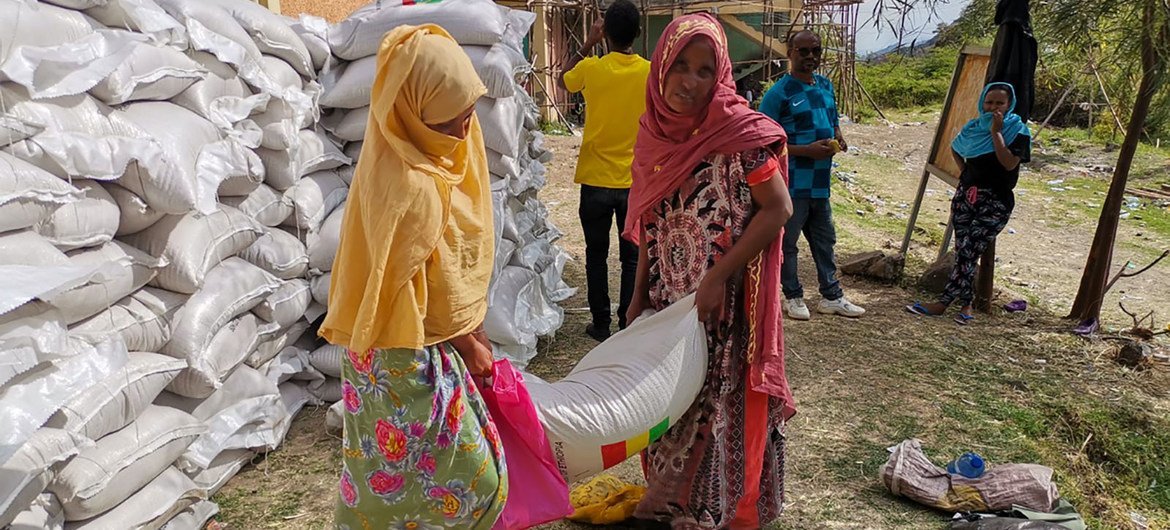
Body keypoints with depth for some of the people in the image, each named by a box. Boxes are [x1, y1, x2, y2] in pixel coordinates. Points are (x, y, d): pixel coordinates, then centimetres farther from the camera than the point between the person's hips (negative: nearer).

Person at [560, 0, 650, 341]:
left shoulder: (590, 69, -9)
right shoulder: (651, 72, -6)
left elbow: (563, 81, 15)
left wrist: (588, 45, 14)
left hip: (596, 181, 0)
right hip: (636, 182, 1)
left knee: (597, 255, 12)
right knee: (632, 258, 10)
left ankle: (601, 324, 17)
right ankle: (627, 325, 16)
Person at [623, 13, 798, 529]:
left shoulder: (739, 131, -15)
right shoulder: (654, 132, 3)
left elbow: (778, 209, -15)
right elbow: (651, 225, 10)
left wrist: (717, 278, -19)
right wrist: (639, 293, 10)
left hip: (725, 304, -5)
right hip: (669, 299, 6)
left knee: (719, 404, 7)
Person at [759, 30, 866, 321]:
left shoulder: (826, 85, 10)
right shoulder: (779, 93, -13)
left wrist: (838, 138, 0)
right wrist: (807, 150, -23)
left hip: (820, 182, 8)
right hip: (791, 184, -7)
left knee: (825, 239, 17)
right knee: (787, 242, 7)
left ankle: (831, 297, 30)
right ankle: (793, 297, 23)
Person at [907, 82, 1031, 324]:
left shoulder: (1017, 130, -4)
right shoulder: (973, 127, 9)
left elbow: (1009, 163, -20)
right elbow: (955, 148, 30)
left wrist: (996, 132, -16)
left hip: (995, 202, -5)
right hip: (966, 195, 5)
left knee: (968, 252, -12)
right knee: (963, 252, 1)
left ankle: (942, 304, -9)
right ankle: (966, 305, 9)